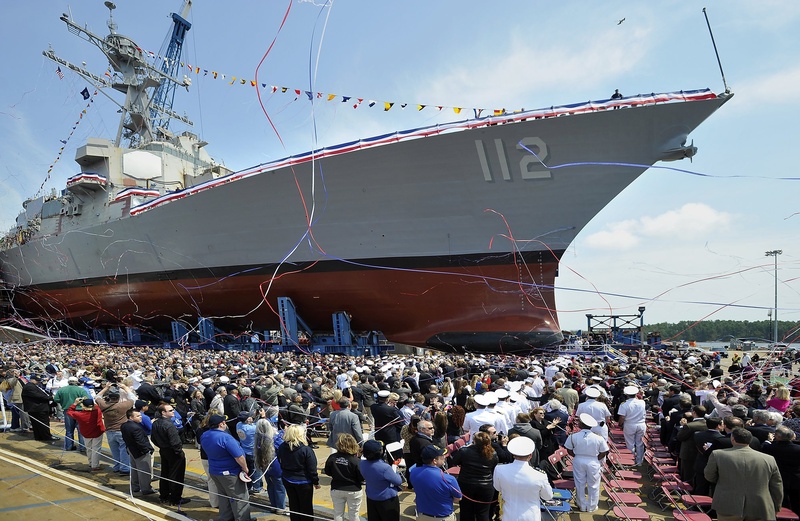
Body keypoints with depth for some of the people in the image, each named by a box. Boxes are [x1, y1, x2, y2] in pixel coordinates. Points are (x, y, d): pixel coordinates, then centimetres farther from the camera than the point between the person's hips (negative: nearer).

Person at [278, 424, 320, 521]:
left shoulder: (281, 448, -9)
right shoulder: (306, 450, -25)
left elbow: (280, 463, 7)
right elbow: (312, 469, -18)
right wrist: (316, 482, -4)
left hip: (288, 481, 5)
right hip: (303, 482, -5)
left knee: (293, 505, 21)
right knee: (306, 507, 13)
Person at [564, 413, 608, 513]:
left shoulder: (573, 436, -17)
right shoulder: (598, 438, -18)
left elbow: (569, 451, -6)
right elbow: (603, 453, -8)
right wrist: (596, 459, 7)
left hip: (578, 462, 1)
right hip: (593, 463, -1)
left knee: (580, 484, 18)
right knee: (593, 486, 18)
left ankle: (582, 506, 32)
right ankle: (592, 507, 31)